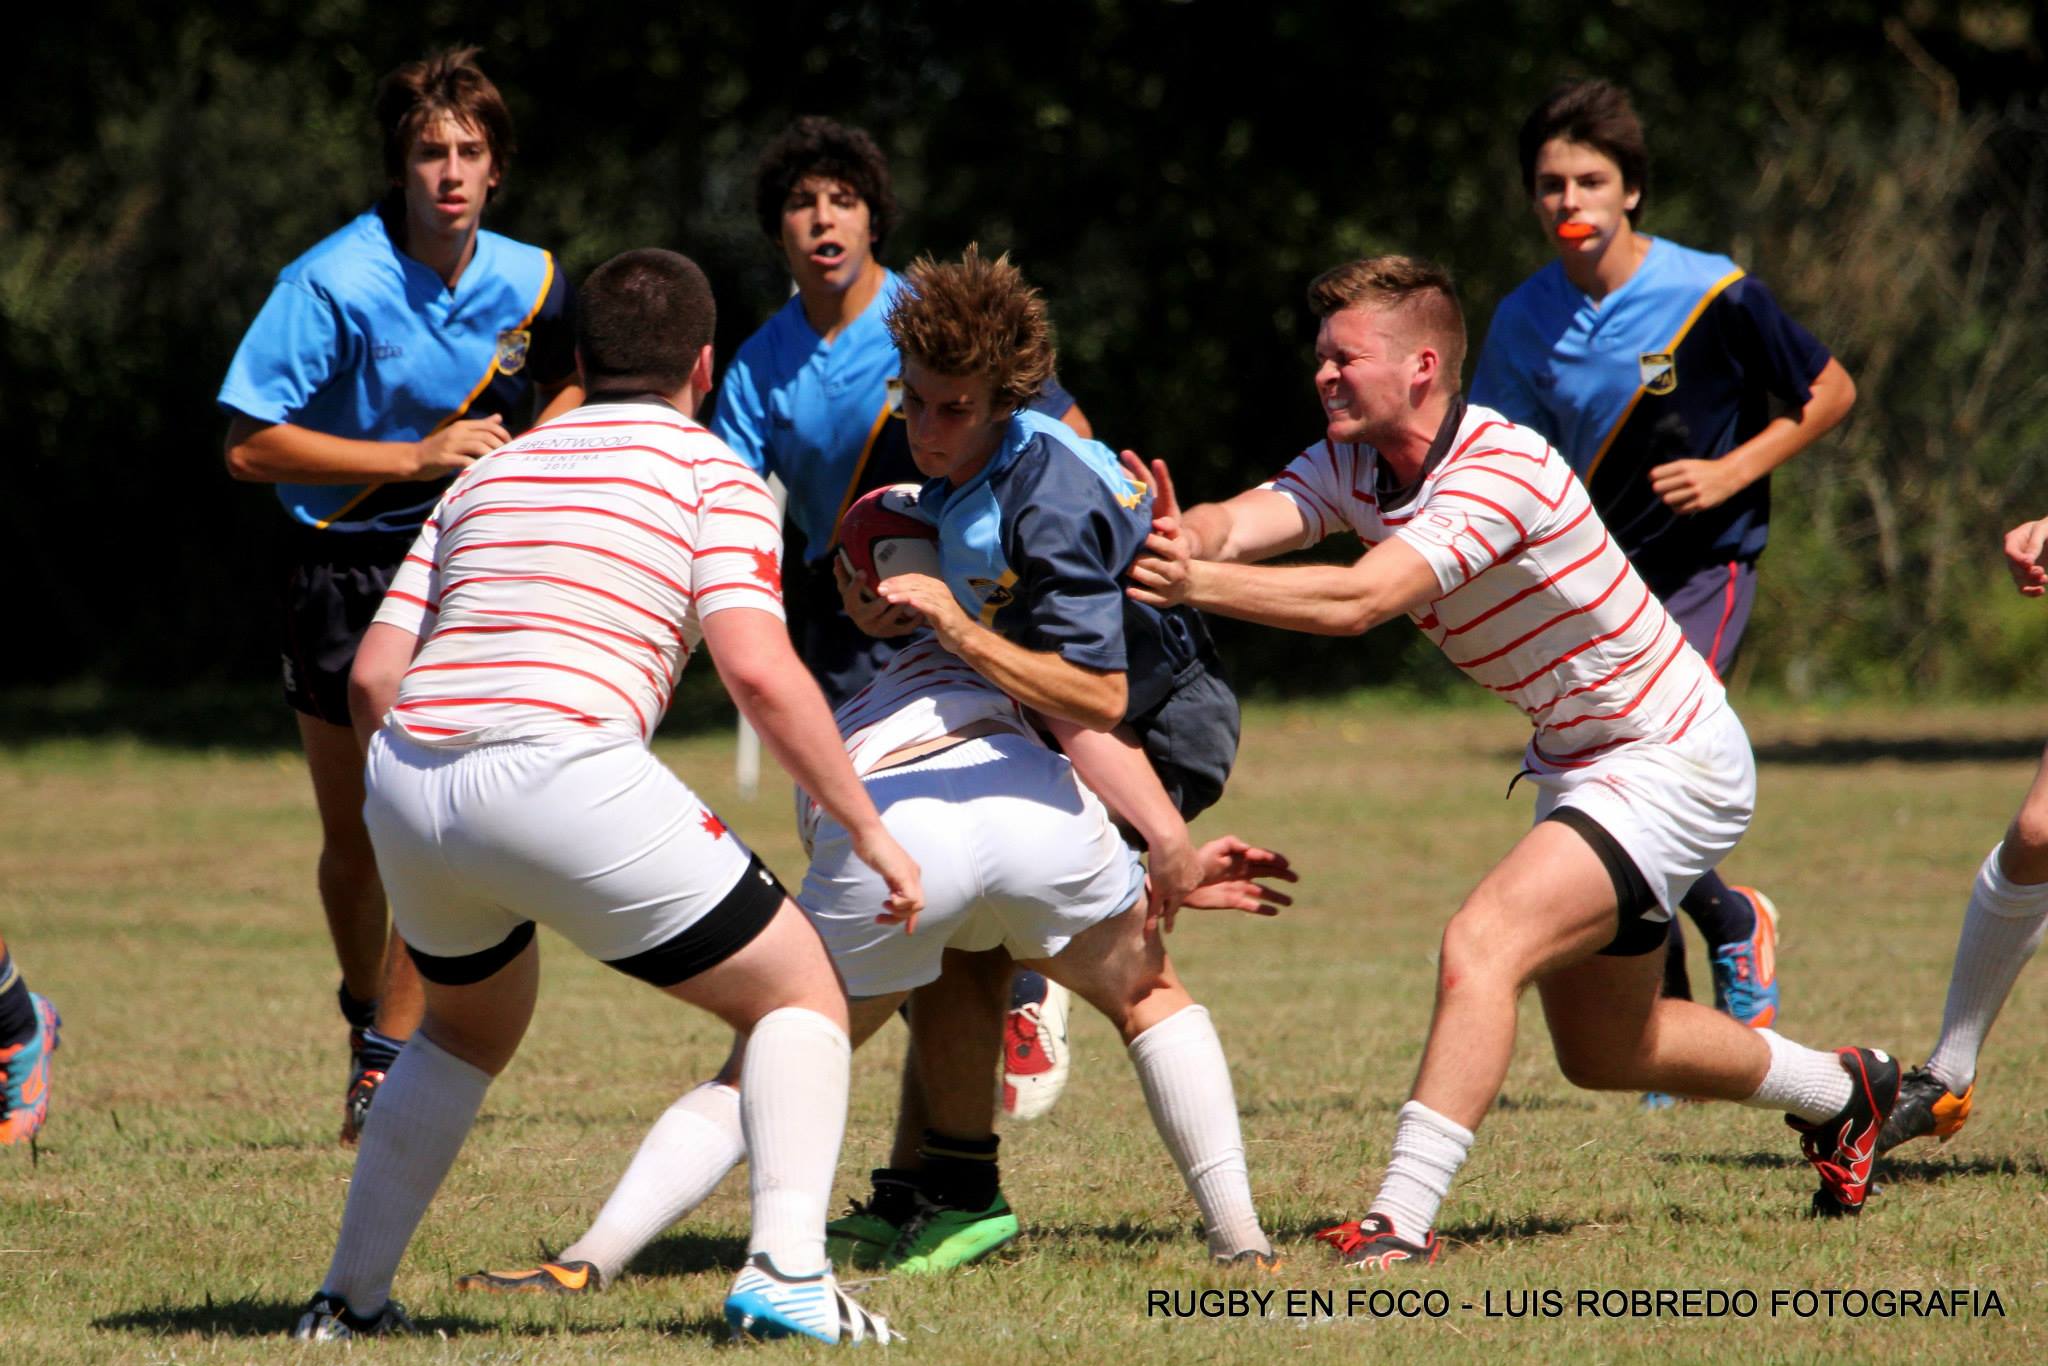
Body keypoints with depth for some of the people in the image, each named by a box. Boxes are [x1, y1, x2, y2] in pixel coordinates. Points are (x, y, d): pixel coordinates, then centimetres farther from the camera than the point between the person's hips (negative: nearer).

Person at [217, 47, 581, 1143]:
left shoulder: (529, 282, -2)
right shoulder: (332, 285, -16)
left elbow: (567, 386, 19)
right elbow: (249, 446, -16)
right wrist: (414, 457, -21)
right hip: (343, 572, -2)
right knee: (353, 839, 8)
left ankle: (389, 1057, -3)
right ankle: (369, 1008, 34)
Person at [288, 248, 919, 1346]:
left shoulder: (489, 472, 25)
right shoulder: (710, 473, 9)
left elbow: (374, 672, 20)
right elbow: (759, 674, -5)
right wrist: (868, 831, 2)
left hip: (408, 775, 6)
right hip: (564, 774, -6)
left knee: (472, 1026, 34)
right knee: (799, 990, 9)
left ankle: (351, 1296, 31)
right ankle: (785, 1275, -10)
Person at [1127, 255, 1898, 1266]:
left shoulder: (1500, 471, -29)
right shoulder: (1352, 465, -4)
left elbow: (1359, 601, -42)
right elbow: (1241, 523, -23)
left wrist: (1192, 583, -52)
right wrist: (1178, 539, -46)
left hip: (1668, 765, -10)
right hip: (1574, 761, 10)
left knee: (1482, 943, -28)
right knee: (1602, 1052, 20)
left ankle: (1403, 1220, -32)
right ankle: (1841, 1089, 45)